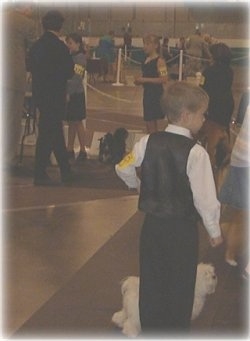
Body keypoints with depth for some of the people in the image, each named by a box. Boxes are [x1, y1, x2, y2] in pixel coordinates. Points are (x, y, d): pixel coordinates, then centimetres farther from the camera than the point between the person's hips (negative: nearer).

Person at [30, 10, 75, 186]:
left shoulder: (36, 45, 5)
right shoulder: (59, 47, -17)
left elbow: (33, 69, 11)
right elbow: (69, 72, -13)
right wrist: (74, 70, 7)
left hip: (40, 94, 8)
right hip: (54, 97, -8)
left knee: (56, 132, 17)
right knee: (48, 134, -1)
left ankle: (66, 171, 25)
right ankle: (40, 174, 3)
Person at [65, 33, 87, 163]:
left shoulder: (80, 57, -10)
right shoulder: (70, 56, 12)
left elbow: (76, 78, -17)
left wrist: (69, 93, -22)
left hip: (75, 94, -7)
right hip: (68, 93, 7)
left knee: (77, 122, -3)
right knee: (71, 123, 10)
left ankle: (83, 151, 3)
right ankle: (70, 150, 15)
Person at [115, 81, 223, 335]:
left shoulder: (148, 142, -4)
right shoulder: (196, 153, -19)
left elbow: (123, 169, 7)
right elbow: (204, 198, -18)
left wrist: (139, 186, 26)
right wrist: (214, 230, -3)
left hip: (152, 225, 5)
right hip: (182, 229, -5)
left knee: (151, 283, 17)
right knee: (179, 287, 10)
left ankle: (150, 329, 28)